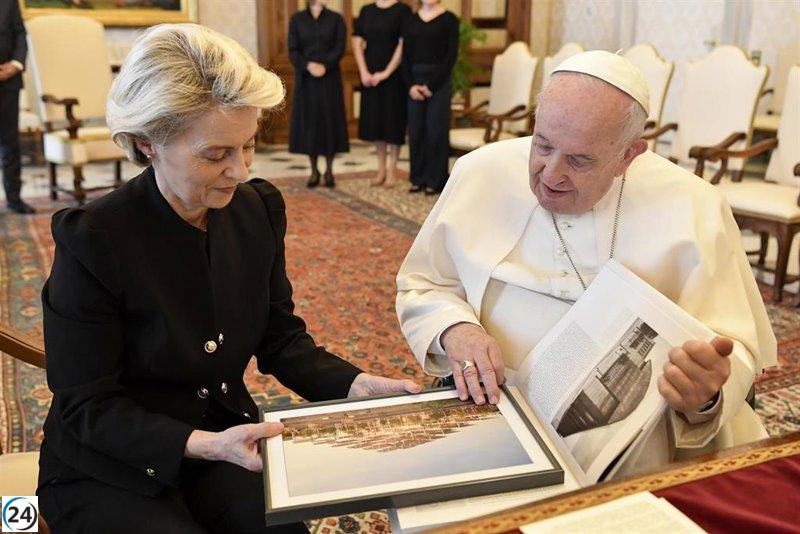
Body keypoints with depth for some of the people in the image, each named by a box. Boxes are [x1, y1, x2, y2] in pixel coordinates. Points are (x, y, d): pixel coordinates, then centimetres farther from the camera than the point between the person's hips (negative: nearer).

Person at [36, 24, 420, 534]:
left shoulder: (259, 210, -7)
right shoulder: (92, 241, -22)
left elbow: (281, 339, 2)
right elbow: (88, 407, -16)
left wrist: (357, 384, -15)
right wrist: (204, 445, -29)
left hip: (224, 437, 4)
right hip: (110, 472, -3)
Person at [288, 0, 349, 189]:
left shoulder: (336, 19, 5)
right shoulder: (297, 19, 6)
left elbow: (339, 48, -5)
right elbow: (293, 50, -2)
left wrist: (325, 66, -20)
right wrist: (308, 66, -19)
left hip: (330, 79, 0)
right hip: (306, 79, 0)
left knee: (330, 121, 0)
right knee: (308, 122, 2)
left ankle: (329, 171, 10)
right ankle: (314, 171, 12)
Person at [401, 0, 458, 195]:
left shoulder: (449, 19, -1)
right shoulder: (411, 21, 10)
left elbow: (451, 55, -6)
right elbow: (406, 55, 8)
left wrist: (432, 85, -11)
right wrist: (410, 84, -5)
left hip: (439, 82, -3)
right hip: (415, 81, 4)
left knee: (436, 131, -1)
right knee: (415, 130, 5)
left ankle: (435, 181, 8)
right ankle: (418, 179, 15)